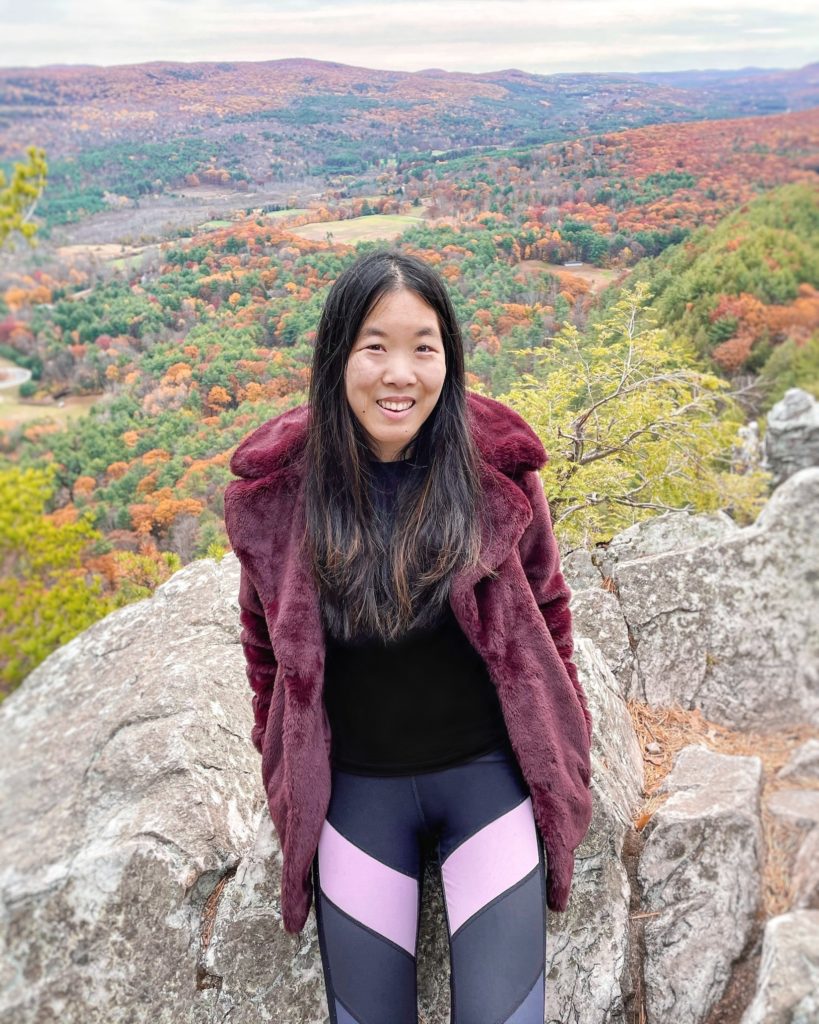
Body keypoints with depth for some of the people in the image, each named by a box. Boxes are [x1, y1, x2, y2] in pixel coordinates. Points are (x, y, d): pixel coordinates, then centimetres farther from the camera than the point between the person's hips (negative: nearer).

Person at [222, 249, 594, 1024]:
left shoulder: (496, 467, -11)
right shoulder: (276, 487, -10)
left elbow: (545, 605, 5)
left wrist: (564, 743, 9)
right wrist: (280, 763, 13)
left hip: (489, 772, 0)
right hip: (353, 788, 1)